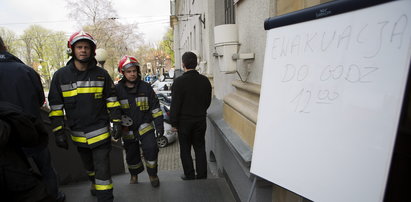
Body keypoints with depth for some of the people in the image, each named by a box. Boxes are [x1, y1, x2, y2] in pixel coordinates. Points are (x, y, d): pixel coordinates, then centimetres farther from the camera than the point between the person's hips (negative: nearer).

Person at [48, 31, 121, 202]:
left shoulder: (101, 74, -4)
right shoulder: (60, 75, -3)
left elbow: (111, 99, 1)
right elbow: (55, 106, -1)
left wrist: (117, 122, -4)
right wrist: (58, 132, -3)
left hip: (100, 132, -2)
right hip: (77, 135, 3)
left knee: (102, 169, -1)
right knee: (89, 166, 25)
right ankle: (94, 183, 52)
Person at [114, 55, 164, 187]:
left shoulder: (145, 87, -3)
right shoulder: (117, 89, -4)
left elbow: (155, 107, 0)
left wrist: (159, 125, -4)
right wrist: (121, 119, -9)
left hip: (145, 126, -1)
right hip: (127, 129, 1)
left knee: (151, 149, -14)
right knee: (131, 155, 14)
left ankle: (153, 174, 11)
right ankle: (134, 174, 42)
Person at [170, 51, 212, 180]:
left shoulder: (179, 82, -15)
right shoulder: (205, 80, -1)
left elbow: (175, 105, -14)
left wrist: (174, 123, -5)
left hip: (184, 121, -4)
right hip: (201, 120, 4)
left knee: (185, 150, 11)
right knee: (200, 148, 15)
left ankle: (190, 176, 20)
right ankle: (202, 176, 23)